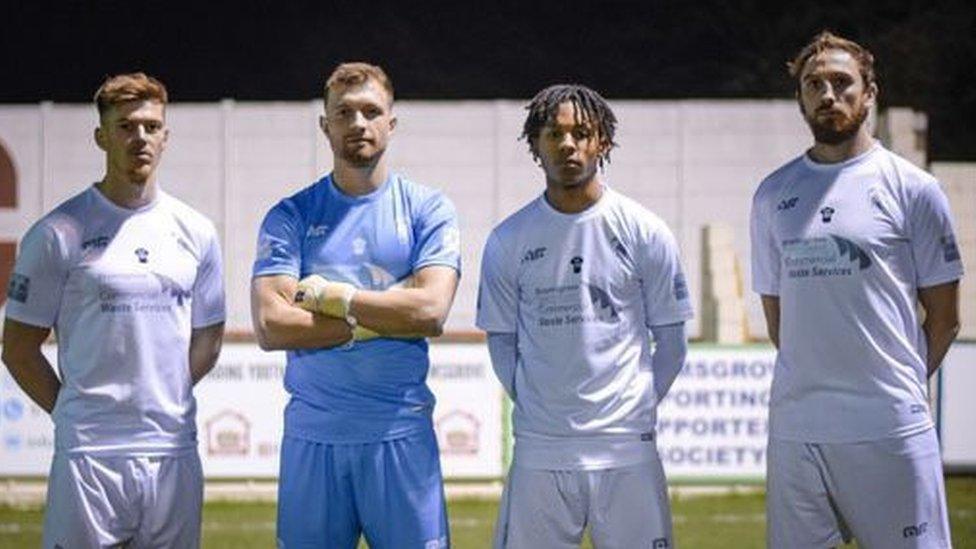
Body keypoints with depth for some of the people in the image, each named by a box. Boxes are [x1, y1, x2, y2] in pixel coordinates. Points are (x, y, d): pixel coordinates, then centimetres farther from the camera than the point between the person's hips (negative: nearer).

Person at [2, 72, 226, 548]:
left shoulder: (196, 232, 11)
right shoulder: (58, 233, -1)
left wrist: (163, 404, 8)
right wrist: (73, 414, 0)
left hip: (174, 451, 4)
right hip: (90, 454, -4)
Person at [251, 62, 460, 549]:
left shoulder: (427, 210, 5)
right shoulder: (290, 217, 7)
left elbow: (431, 310, -9)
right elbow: (271, 325, -6)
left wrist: (329, 295, -6)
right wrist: (385, 317, -8)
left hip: (400, 435, -1)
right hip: (312, 435, 1)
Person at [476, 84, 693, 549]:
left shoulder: (645, 232, 3)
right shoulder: (508, 240, 5)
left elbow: (671, 343, 8)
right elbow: (501, 342, 12)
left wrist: (633, 409, 6)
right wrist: (537, 407, 5)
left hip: (627, 452, -1)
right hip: (539, 455, 1)